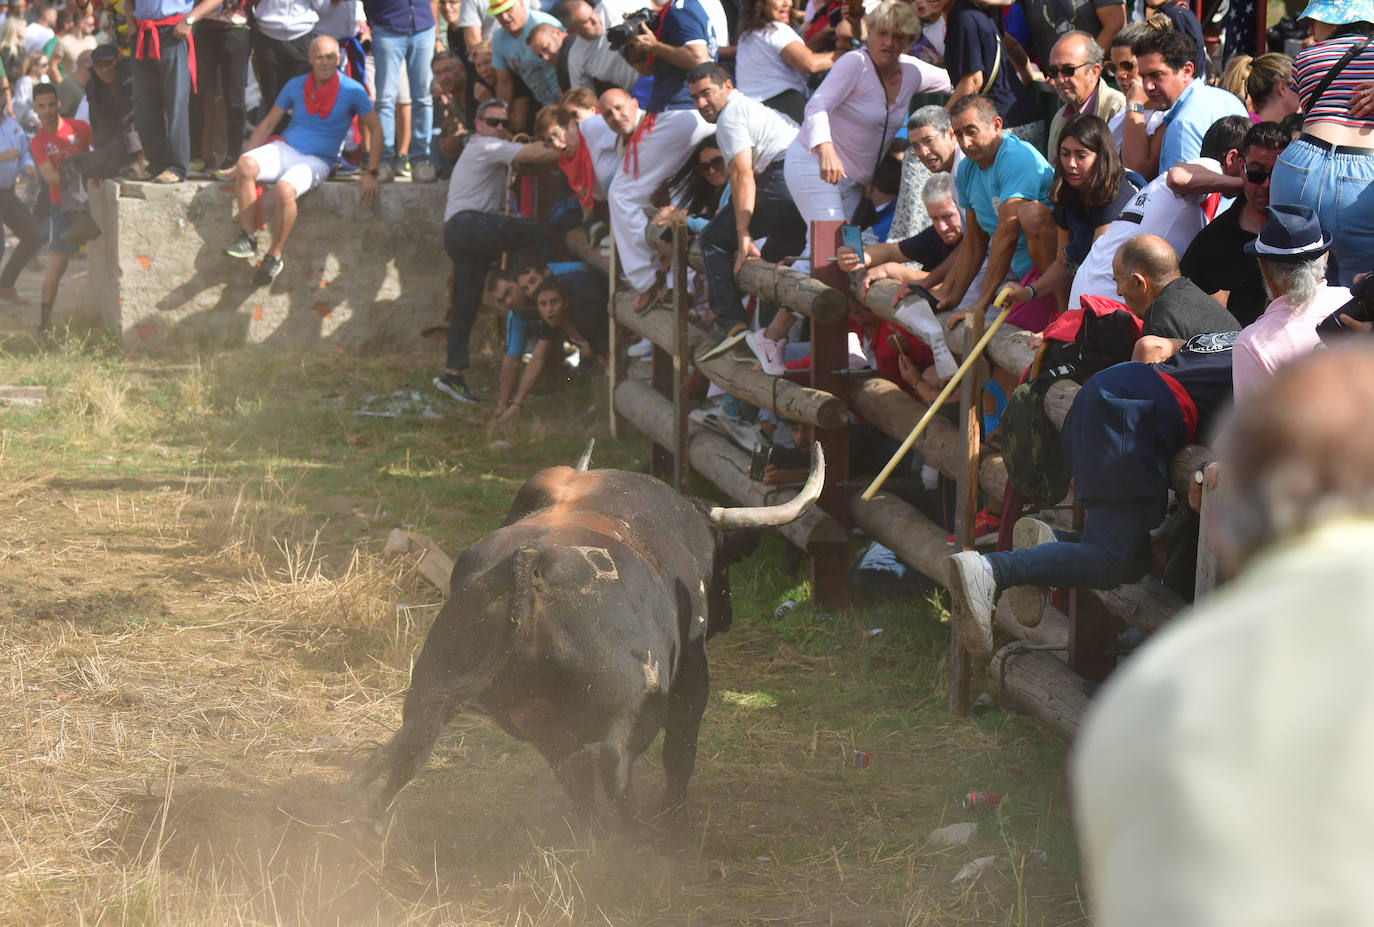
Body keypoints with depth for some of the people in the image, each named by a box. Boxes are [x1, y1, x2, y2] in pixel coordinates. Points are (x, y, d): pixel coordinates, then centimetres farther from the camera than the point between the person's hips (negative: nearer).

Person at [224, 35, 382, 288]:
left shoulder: (352, 91, 0)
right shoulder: (295, 86, 10)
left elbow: (375, 130, 2)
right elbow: (268, 124, 16)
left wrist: (371, 173, -8)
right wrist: (242, 161, 10)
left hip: (317, 160, -3)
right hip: (284, 149, 3)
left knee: (285, 189, -36)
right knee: (246, 164, -30)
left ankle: (274, 256, -19)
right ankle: (247, 239, -22)